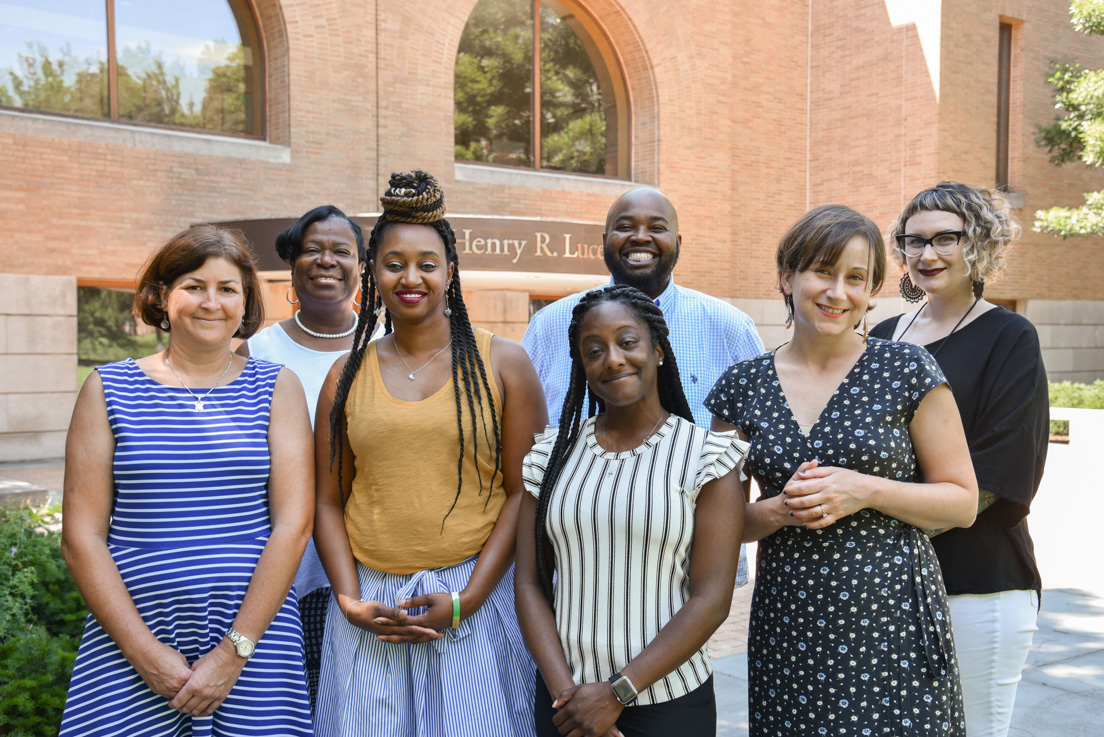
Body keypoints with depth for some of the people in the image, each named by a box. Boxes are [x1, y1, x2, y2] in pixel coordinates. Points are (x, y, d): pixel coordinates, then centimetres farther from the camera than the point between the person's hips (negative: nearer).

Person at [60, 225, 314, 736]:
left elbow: (293, 525, -4)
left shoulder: (277, 388, 3)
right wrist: (146, 650, -8)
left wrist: (235, 650, -9)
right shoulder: (109, 388, 4)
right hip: (129, 634, 0)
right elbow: (82, 537, 0)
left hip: (255, 629, 0)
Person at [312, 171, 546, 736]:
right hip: (369, 607, 2)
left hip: (476, 598, -2)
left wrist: (465, 601, -10)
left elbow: (523, 493, -4)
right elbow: (329, 501, 8)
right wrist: (351, 602, -5)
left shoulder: (501, 364, 0)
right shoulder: (347, 376, 7)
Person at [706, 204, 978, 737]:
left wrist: (865, 491, -15)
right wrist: (779, 510, -12)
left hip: (893, 623, -2)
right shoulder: (743, 385, 3)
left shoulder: (908, 371, -3)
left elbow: (962, 502, 0)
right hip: (787, 627, 2)